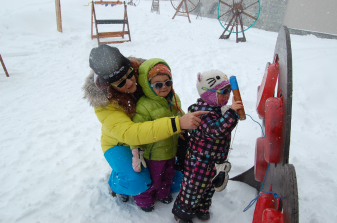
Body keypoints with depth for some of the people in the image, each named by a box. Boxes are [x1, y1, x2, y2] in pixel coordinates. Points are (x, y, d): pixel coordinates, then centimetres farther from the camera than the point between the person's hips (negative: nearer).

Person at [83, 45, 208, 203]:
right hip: (120, 144, -4)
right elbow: (129, 133, -46)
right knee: (138, 182, -27)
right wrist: (177, 124, -54)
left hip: (151, 140, 4)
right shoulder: (104, 102, -31)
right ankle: (115, 184, 9)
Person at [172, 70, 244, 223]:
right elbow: (217, 130, -44)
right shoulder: (205, 112, -28)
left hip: (214, 161, 9)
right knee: (193, 187, 9)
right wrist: (231, 112, -47)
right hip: (200, 160, -9)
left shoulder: (217, 108, 4)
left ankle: (201, 208, 48)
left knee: (209, 187, 25)